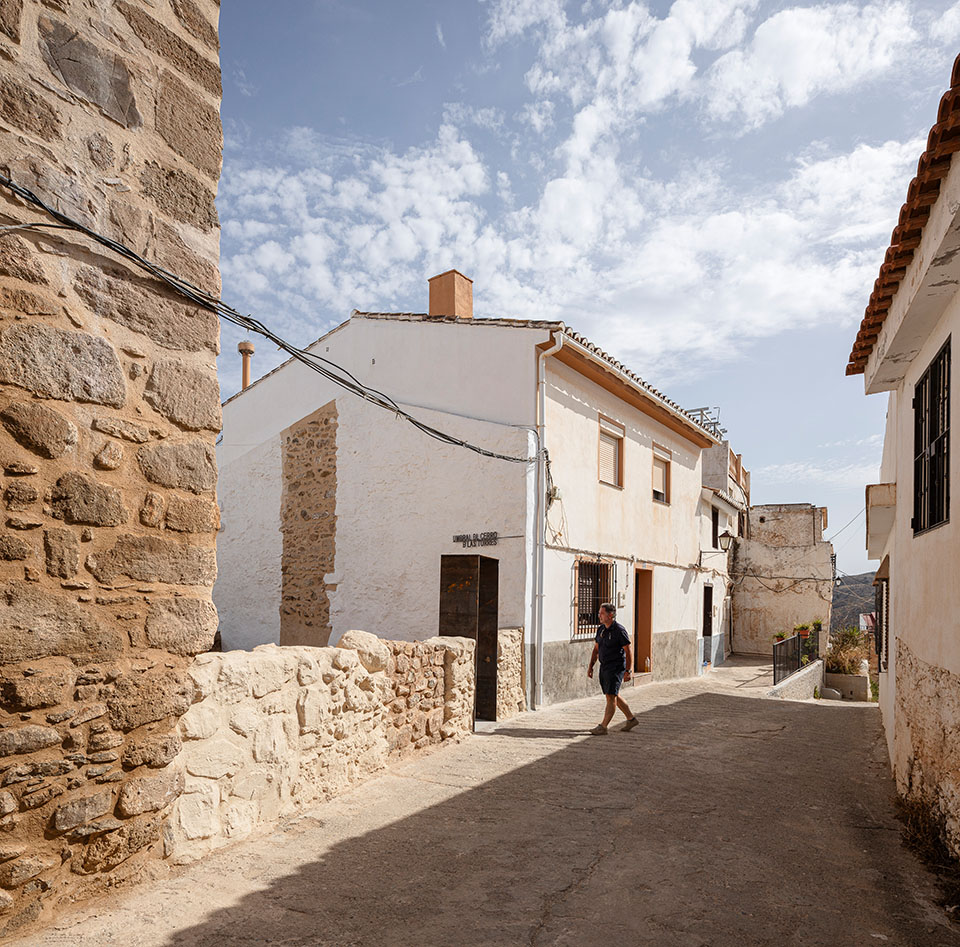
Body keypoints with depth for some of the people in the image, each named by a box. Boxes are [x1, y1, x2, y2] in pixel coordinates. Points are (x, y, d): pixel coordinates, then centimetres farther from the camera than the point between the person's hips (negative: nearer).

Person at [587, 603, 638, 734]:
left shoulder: (619, 630, -15)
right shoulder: (601, 629, 8)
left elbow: (628, 651, -13)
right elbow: (596, 649, 17)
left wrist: (627, 671, -15)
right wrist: (591, 666, 12)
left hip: (616, 668, -8)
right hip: (604, 667, 8)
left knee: (611, 697, -7)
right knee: (615, 696, 15)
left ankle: (603, 726, -3)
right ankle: (631, 719, 29)